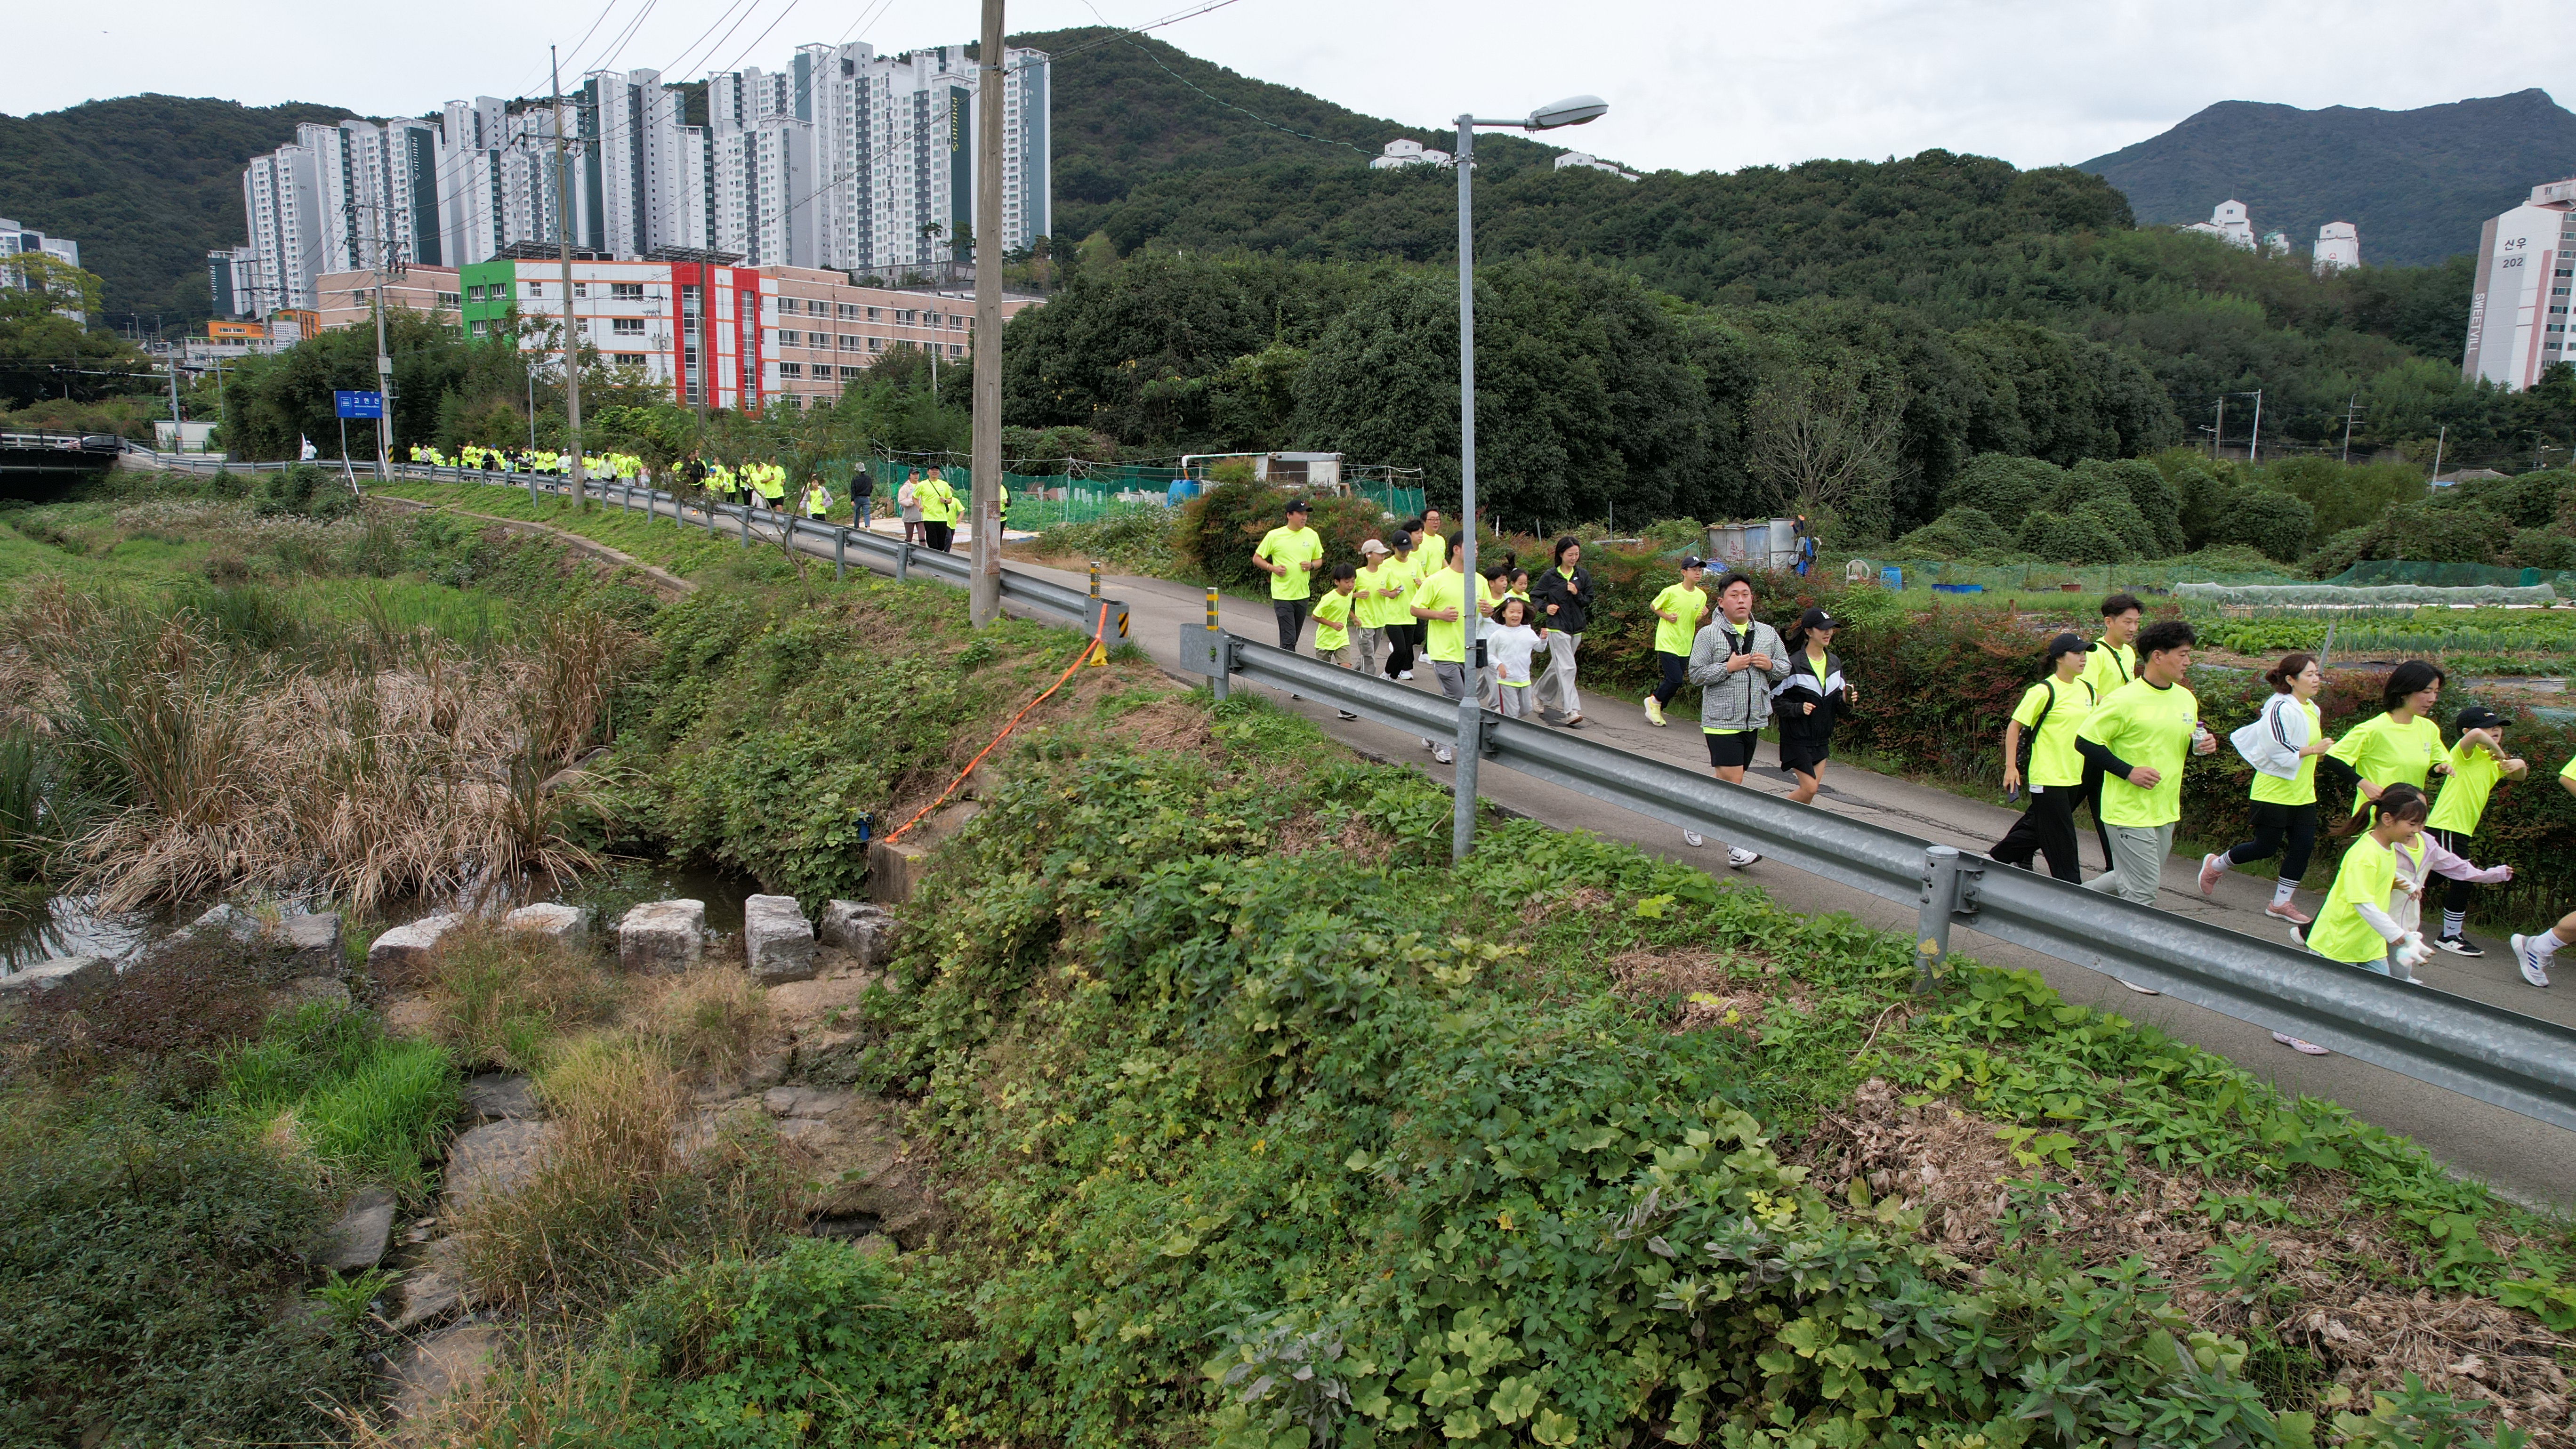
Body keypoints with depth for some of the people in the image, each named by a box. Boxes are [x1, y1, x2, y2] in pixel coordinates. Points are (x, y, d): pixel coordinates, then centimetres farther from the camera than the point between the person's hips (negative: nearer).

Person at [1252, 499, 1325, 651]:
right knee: (1288, 639, -11)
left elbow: (1319, 560, 17)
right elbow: (1257, 558, 3)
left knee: (1293, 639, 13)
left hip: (1303, 594, 5)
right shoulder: (1274, 536, -5)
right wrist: (1273, 568, -14)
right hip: (1282, 595, -4)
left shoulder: (1312, 535, 6)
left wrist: (1312, 565, -6)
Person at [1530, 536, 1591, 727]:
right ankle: (1571, 711, -18)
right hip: (1557, 628, -5)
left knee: (1558, 667, 16)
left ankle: (1541, 696, 36)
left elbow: (1589, 602, 8)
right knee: (1566, 667, -14)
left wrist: (1577, 594, -12)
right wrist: (1545, 607, -14)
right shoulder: (1550, 576, -4)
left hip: (1576, 629, 5)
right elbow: (1534, 596, 3)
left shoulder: (1583, 576, 7)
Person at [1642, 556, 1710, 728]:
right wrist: (1667, 616, -13)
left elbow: (1694, 620, 14)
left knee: (1674, 683, 7)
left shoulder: (1701, 596, 4)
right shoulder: (1671, 592, -11)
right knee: (1675, 680, -14)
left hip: (1685, 647, 6)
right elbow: (1654, 606, 3)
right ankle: (1654, 701, 11)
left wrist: (1702, 616, -8)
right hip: (1667, 643, -6)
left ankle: (1656, 711, 25)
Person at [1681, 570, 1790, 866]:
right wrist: (1729, 667, -17)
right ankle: (1736, 848, -8)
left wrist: (1770, 665, -6)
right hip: (1721, 720, -5)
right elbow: (1695, 674, -8)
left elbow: (1786, 667, 15)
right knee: (1732, 781, -12)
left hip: (1753, 720, 6)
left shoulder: (1767, 633, 8)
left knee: (1727, 781, 13)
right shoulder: (1709, 635, -6)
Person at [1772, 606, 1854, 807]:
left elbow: (1836, 699, 14)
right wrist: (1798, 709, -26)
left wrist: (1846, 700, -8)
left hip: (1822, 737, 7)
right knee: (1809, 788, -9)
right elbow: (1774, 700, -13)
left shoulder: (1834, 662, 6)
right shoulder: (1793, 664, -15)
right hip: (1798, 737, -7)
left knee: (1813, 787, 7)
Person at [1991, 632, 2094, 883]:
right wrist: (2011, 766, -13)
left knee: (2037, 827, 15)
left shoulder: (2086, 689, 8)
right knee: (2061, 843, -3)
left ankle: (1995, 858, 31)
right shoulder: (2044, 691, -13)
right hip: (2048, 778, -7)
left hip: (2074, 777, 7)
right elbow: (2014, 726, -9)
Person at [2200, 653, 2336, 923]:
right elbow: (2279, 751, -22)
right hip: (2274, 793, -8)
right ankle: (2214, 865, 23)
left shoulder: (2311, 709, 11)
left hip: (2303, 794, 8)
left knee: (2303, 848, 3)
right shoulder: (2281, 709, -17)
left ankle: (2280, 903, 14)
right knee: (2266, 847, -1)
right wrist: (2314, 750, -19)